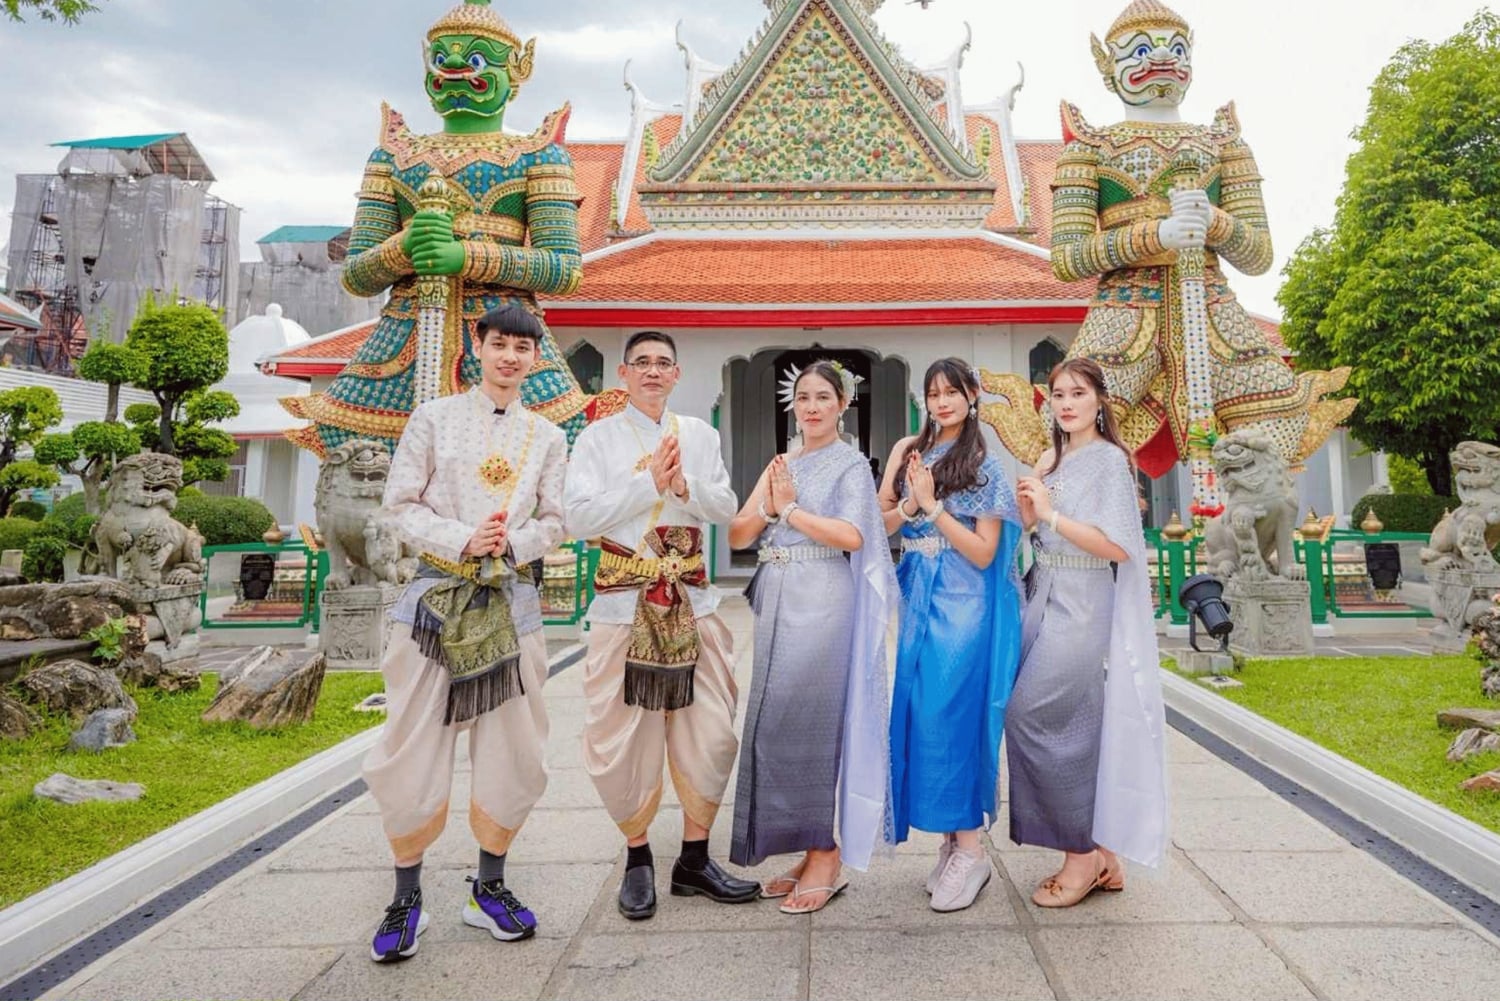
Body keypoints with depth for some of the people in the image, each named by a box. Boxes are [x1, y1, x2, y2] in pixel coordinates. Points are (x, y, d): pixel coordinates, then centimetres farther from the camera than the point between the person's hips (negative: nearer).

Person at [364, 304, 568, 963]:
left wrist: (511, 544, -12)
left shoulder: (548, 437, 11)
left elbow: (554, 522, 7)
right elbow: (401, 505, -2)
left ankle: (489, 890, 24)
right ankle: (407, 900, 18)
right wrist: (463, 540, -16)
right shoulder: (434, 419, 4)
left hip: (511, 601, 2)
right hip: (437, 596, -2)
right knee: (414, 749, 0)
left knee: (512, 754, 6)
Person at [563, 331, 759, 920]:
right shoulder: (599, 438, 2)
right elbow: (580, 518, -9)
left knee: (709, 733, 5)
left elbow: (726, 508, 7)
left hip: (692, 601, 3)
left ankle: (694, 859, 22)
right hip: (624, 603, -3)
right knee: (625, 737, 3)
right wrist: (647, 482, -15)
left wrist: (684, 486, -12)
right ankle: (637, 859, 23)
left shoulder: (699, 434, 11)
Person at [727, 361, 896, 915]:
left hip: (823, 603, -6)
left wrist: (790, 508, -6)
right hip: (778, 602, 7)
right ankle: (814, 851, 17)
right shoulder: (780, 467, 19)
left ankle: (825, 855, 5)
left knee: (806, 722, -8)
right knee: (776, 724, 6)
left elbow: (852, 536, -14)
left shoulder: (851, 464, 2)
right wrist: (769, 504, -5)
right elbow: (737, 536, 12)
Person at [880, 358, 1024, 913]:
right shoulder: (909, 451, 11)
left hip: (964, 605, -5)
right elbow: (881, 522, 6)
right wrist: (911, 501, -12)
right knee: (918, 716, 6)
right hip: (919, 600, 5)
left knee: (953, 715, -6)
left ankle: (970, 848, 7)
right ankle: (950, 841, 20)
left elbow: (983, 553, -8)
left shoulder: (985, 465, -3)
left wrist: (933, 505, -14)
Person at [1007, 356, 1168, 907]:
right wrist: (1028, 507, -3)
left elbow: (1118, 546, -15)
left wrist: (1050, 513, -16)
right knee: (1072, 728, 8)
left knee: (1029, 717, -10)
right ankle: (1099, 858, 20)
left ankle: (1084, 852, 5)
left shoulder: (1109, 459, -6)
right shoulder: (1051, 461, 15)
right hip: (1046, 600, 7)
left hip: (1084, 608, -7)